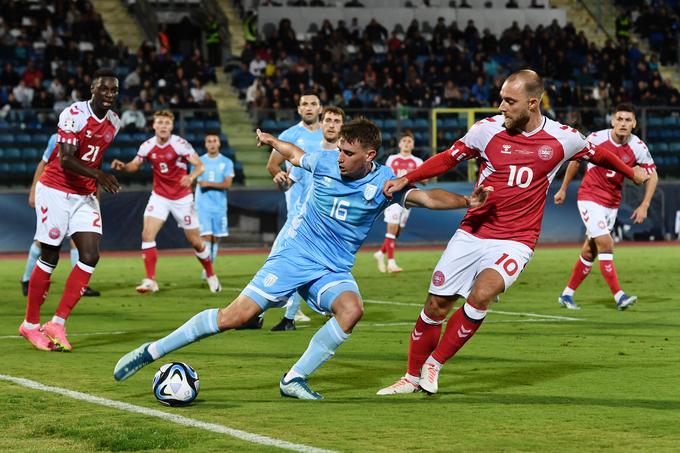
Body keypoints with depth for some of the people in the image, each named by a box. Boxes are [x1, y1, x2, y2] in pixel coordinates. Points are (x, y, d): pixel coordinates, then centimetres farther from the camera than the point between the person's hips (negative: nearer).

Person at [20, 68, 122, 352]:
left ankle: (58, 323, -3)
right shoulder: (74, 115, -17)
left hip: (84, 196, 6)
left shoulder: (114, 122, 6)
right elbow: (66, 160, -25)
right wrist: (98, 175, -38)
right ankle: (31, 324, 14)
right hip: (55, 191, -6)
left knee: (91, 257, -8)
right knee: (49, 258, 0)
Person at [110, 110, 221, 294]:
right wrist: (122, 166, -16)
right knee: (147, 234, -17)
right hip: (159, 197, 2)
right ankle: (150, 280, -13)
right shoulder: (147, 146, -6)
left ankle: (211, 275, 29)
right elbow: (135, 165, 6)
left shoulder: (180, 144, -17)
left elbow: (200, 166, -19)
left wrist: (191, 177, -41)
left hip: (182, 197, -2)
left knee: (195, 241, 5)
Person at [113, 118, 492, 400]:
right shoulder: (326, 162, -5)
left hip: (335, 271, 1)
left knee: (352, 308, -32)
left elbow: (426, 197, -24)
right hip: (295, 256, 0)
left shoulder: (383, 182, -10)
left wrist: (466, 201, -41)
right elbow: (295, 154, 18)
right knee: (235, 316, -11)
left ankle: (295, 380, -19)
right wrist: (271, 141, 36)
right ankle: (152, 352, 0)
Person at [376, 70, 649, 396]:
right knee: (435, 306, 2)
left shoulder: (562, 138, -5)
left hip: (515, 242, -2)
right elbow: (449, 159, 9)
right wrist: (406, 179, -2)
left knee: (481, 294, -28)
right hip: (472, 233, 2)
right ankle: (412, 377, 23)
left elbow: (598, 154, 16)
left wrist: (631, 173, 31)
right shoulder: (487, 129, -5)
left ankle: (434, 363, -10)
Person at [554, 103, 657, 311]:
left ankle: (567, 295, 21)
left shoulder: (638, 147, -9)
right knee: (605, 244, -18)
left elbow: (652, 176, 1)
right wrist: (563, 189, 10)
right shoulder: (596, 139, -14)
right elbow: (576, 160, 3)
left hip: (612, 203, 4)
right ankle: (619, 296, -20)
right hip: (590, 198, -4)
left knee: (590, 251, 8)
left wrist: (644, 205, -9)